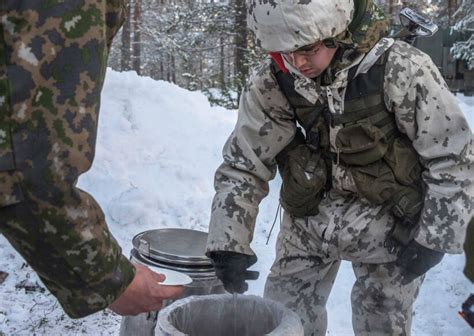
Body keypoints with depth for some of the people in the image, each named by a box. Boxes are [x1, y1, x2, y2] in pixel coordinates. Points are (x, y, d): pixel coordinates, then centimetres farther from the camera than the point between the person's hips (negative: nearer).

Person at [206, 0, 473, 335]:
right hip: (310, 216, 3)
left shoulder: (401, 69, -23)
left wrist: (435, 238, -11)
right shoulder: (271, 81, -15)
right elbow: (243, 165, -7)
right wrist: (228, 243, -14)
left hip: (387, 219, -2)